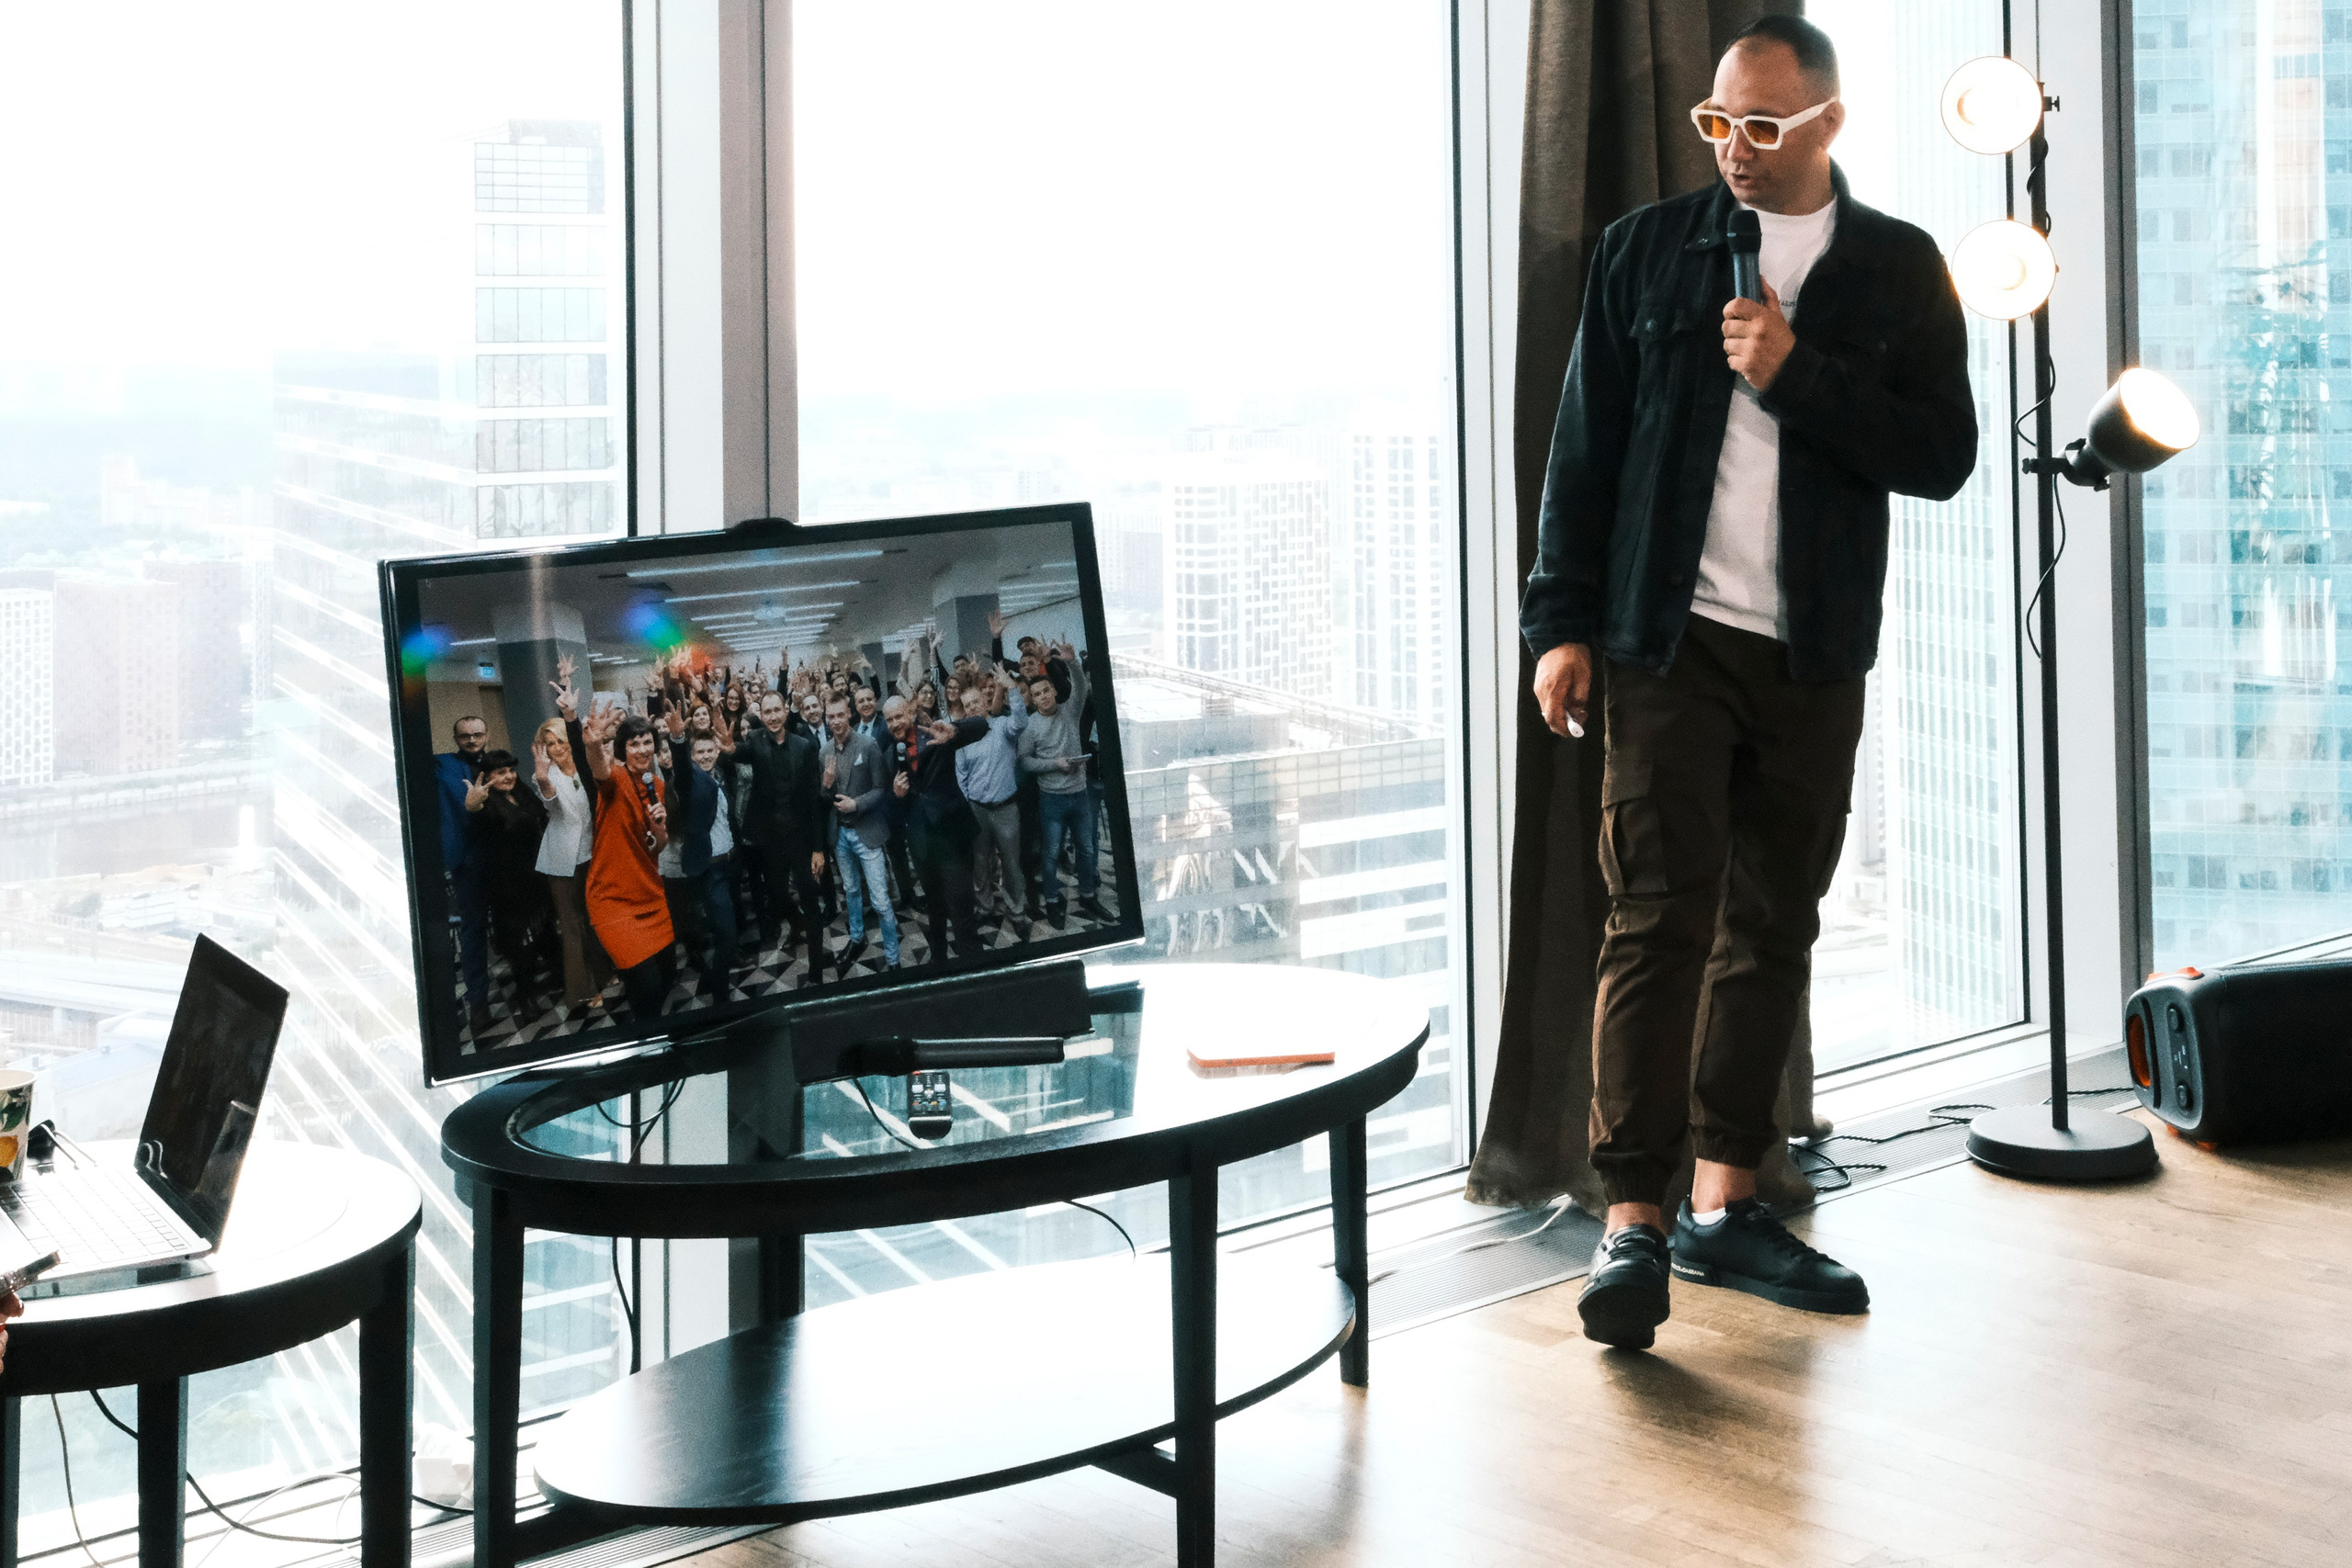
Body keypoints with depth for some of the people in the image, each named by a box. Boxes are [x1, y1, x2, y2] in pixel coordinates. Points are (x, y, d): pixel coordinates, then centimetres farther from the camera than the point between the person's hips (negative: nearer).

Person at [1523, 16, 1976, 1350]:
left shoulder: (1901, 269, 7)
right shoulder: (1645, 252, 6)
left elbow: (1945, 456, -1)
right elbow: (1585, 450, 6)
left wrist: (1798, 374, -13)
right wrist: (1563, 624, -1)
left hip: (1816, 659, 2)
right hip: (1669, 641, -2)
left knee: (1774, 930, 7)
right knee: (1659, 919, -9)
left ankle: (1725, 1205, 17)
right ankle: (1635, 1222, -7)